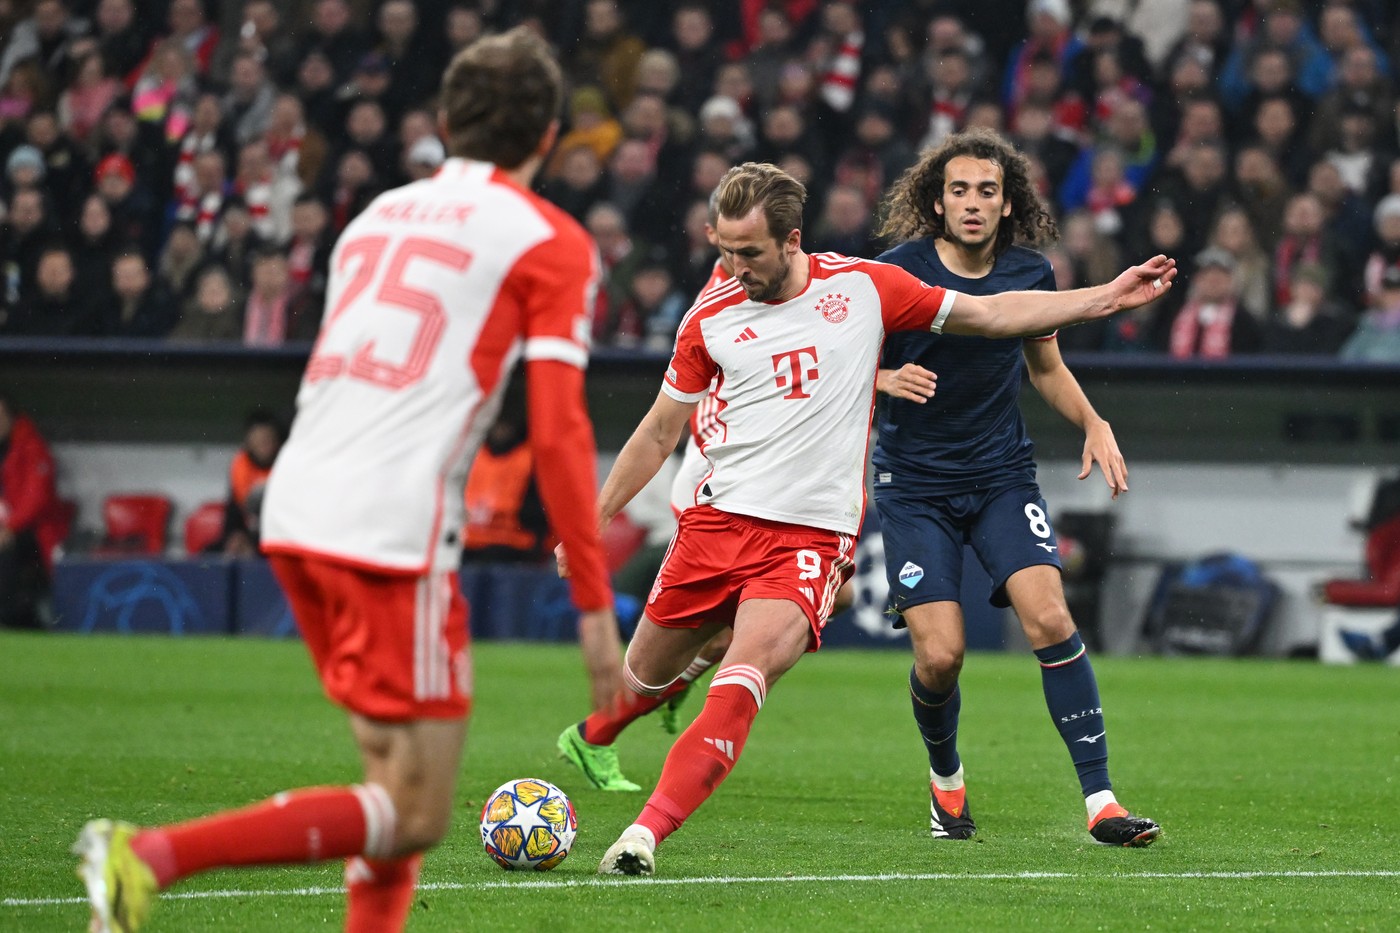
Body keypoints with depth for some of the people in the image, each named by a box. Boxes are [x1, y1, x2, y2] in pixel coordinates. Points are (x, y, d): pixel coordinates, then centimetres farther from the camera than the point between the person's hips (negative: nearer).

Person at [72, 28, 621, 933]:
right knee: (415, 815, -5)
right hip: (395, 533, -8)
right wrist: (594, 596, -3)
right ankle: (153, 854, -18)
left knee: (395, 768, 20)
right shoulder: (549, 242, 1)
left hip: (294, 512, 8)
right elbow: (559, 431, -6)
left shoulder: (379, 214, 21)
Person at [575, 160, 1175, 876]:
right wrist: (592, 521, 14)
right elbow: (658, 433, 15)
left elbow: (992, 314, 10)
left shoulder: (864, 286, 1)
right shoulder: (711, 319, 4)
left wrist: (1108, 296, 6)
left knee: (739, 687, -24)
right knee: (645, 679, 11)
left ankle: (645, 834, -29)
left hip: (813, 539, -2)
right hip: (718, 521, 2)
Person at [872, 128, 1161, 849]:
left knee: (1049, 619, -18)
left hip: (1002, 473, 2)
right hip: (915, 484, -2)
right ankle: (945, 776, 21)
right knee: (940, 654, -11)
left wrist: (1094, 424, 2)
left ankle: (1100, 800, -14)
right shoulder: (898, 274, -12)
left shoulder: (1031, 274, 0)